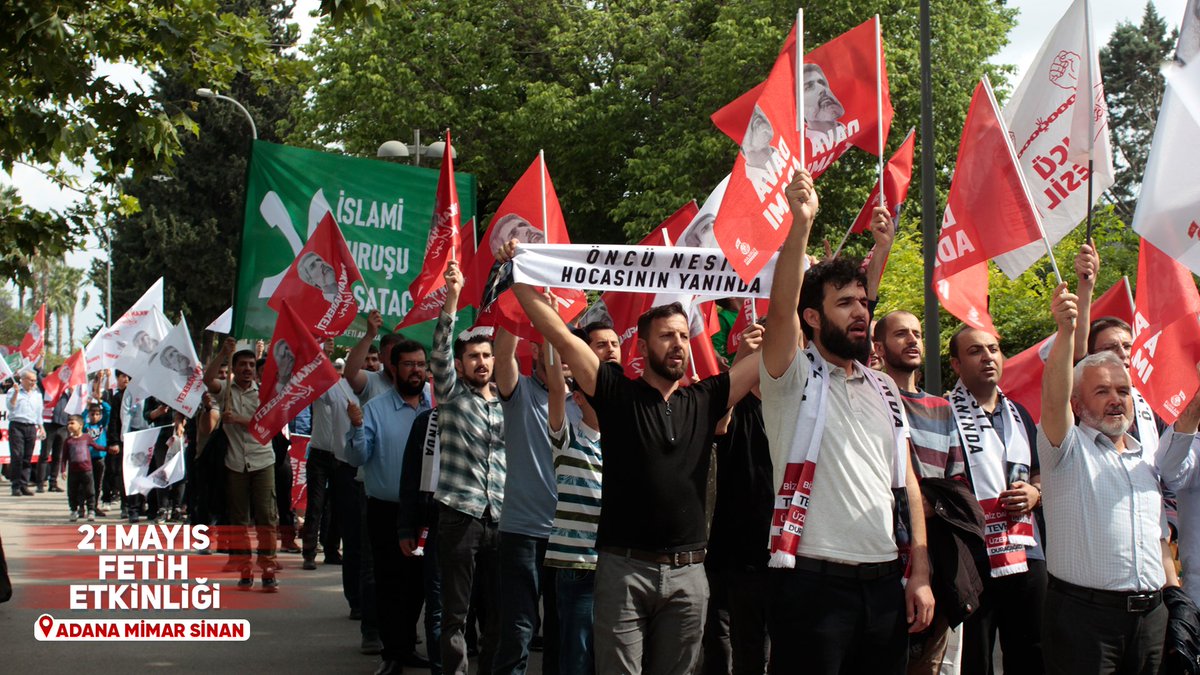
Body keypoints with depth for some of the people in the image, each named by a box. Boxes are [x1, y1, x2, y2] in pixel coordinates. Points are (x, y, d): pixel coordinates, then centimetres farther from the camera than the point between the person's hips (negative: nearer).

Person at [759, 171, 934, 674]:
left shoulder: (884, 390, 15)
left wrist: (920, 573, 5)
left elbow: (905, 482, 13)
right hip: (814, 581, -5)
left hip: (885, 584, 6)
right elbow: (781, 308, -20)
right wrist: (801, 223, -30)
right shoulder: (794, 377, -1)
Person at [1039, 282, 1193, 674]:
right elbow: (1053, 397, -17)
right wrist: (1066, 330, -29)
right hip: (1083, 612, -6)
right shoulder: (1069, 448, -1)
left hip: (1151, 614, 6)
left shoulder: (1147, 461, 20)